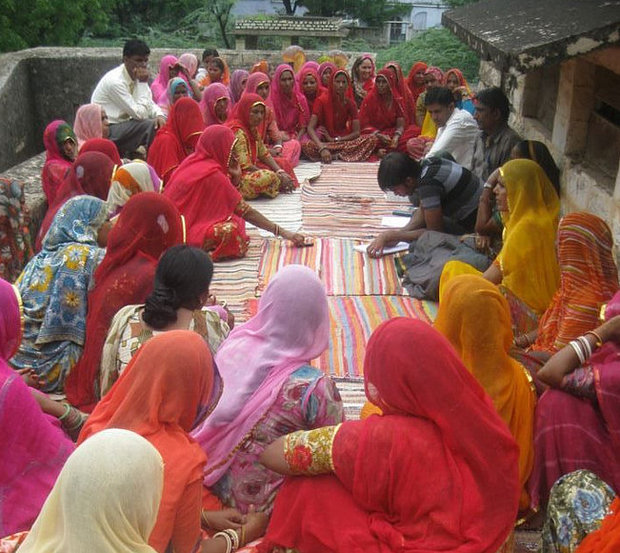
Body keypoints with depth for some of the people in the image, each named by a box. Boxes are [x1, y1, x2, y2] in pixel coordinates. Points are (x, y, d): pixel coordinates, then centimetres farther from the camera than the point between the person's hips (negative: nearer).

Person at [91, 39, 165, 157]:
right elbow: (139, 114, -24)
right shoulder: (115, 81, -21)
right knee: (150, 125, -24)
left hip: (122, 124, 8)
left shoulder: (136, 77, 4)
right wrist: (143, 83, -20)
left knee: (159, 124, -5)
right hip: (106, 131, -8)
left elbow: (150, 104, 9)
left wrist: (159, 115, -14)